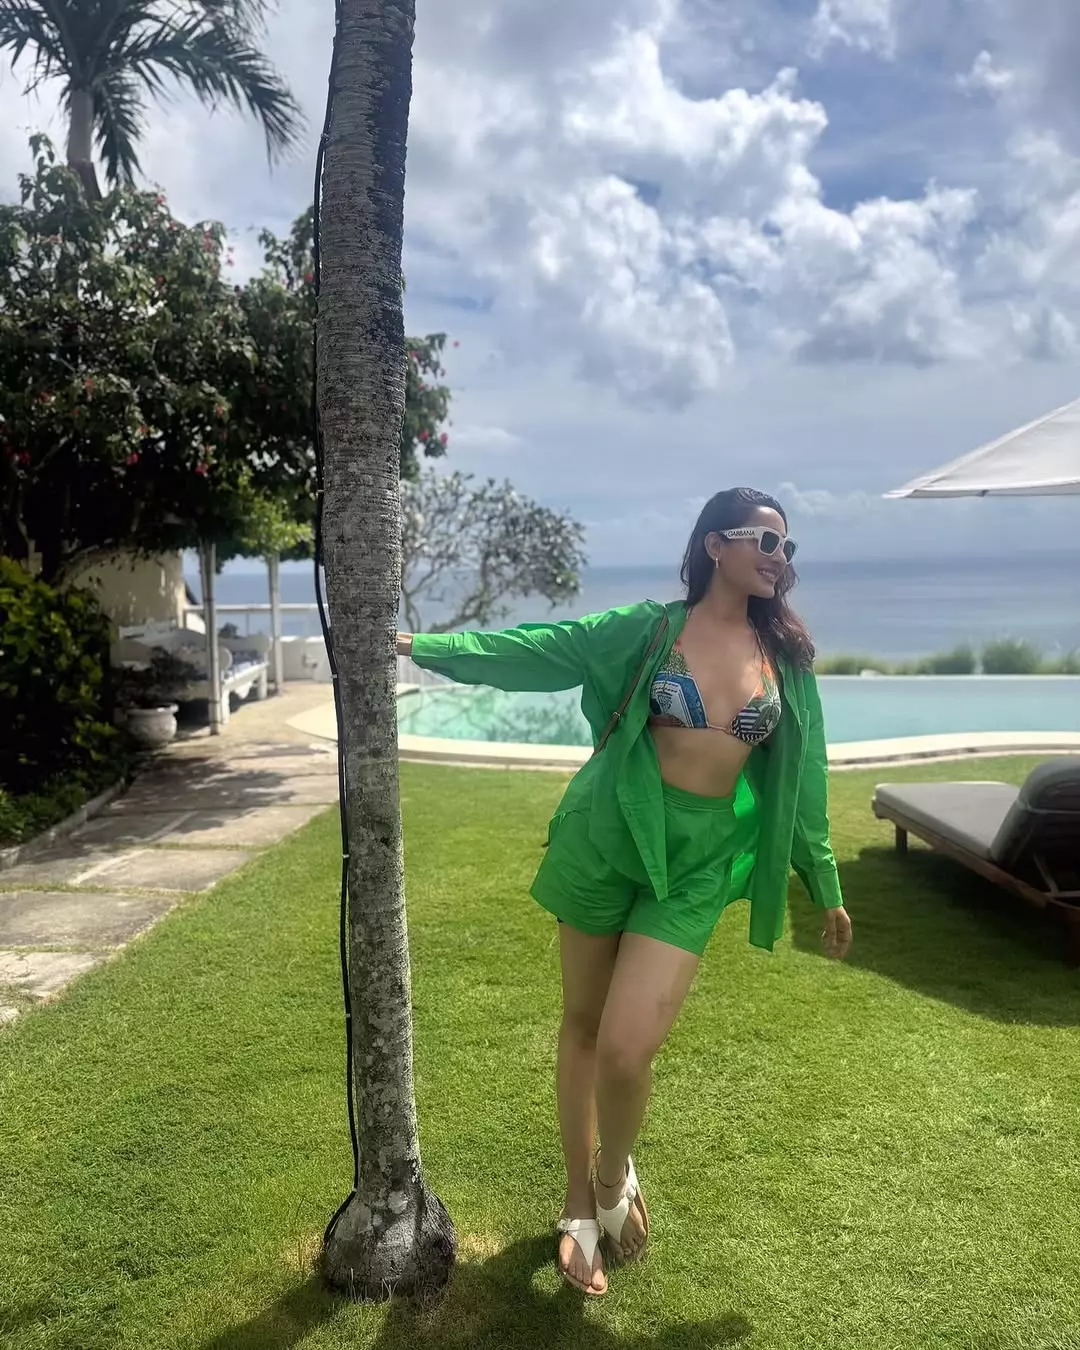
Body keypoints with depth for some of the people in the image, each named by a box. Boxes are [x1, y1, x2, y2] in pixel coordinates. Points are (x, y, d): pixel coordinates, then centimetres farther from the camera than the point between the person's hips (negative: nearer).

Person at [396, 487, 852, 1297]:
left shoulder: (785, 657, 4)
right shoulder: (651, 628, -3)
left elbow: (803, 780, 11)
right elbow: (532, 648, -6)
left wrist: (826, 888, 15)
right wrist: (427, 646, -15)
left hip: (697, 865, 1)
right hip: (608, 838, 0)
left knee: (626, 1052, -10)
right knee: (583, 1025, 12)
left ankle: (615, 1176, 24)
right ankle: (580, 1205, 33)